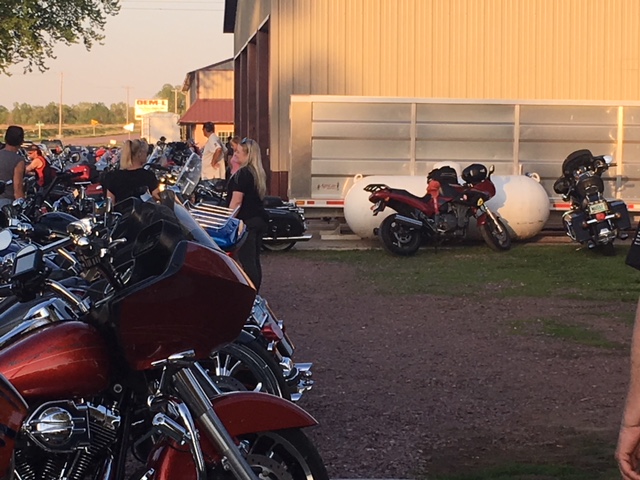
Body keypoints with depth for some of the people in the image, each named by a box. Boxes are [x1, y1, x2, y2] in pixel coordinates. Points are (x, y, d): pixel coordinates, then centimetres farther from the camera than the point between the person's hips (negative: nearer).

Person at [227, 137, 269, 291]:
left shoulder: (243, 173, -14)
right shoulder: (259, 173, 14)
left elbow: (236, 201, -18)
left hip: (247, 221, -9)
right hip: (260, 219, 9)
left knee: (246, 261, -9)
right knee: (255, 260, 12)